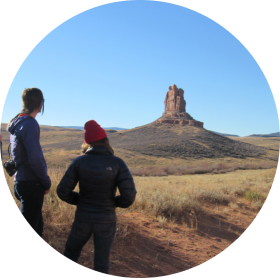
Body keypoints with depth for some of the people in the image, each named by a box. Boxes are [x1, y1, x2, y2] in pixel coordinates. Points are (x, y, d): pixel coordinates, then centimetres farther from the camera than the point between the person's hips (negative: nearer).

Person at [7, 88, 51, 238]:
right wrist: (46, 182, -8)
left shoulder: (17, 122, 12)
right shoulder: (29, 124, -16)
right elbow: (35, 159, -21)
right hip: (31, 184, -9)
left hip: (21, 181, 9)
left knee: (37, 226, 19)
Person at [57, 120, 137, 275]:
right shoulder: (117, 163, -10)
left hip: (83, 218, 1)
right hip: (106, 221, -1)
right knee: (101, 264, 13)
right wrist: (114, 202, 6)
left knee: (71, 253, 27)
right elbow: (129, 196, -15)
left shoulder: (79, 162, -8)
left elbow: (63, 191, -8)